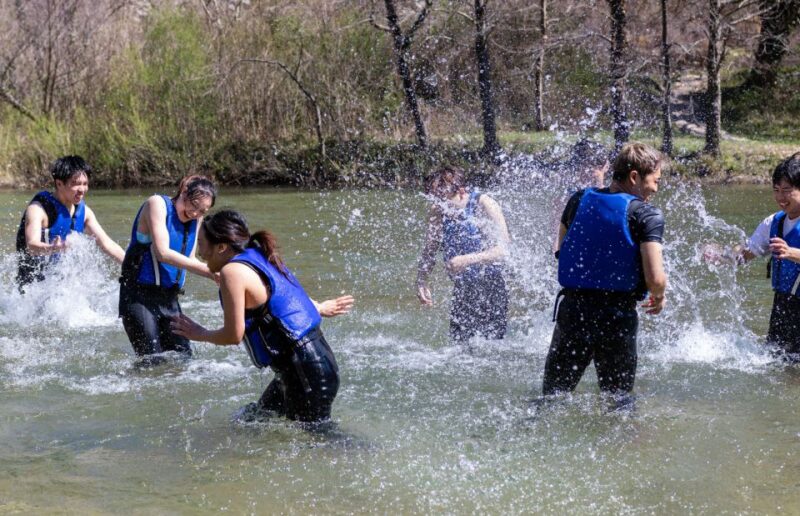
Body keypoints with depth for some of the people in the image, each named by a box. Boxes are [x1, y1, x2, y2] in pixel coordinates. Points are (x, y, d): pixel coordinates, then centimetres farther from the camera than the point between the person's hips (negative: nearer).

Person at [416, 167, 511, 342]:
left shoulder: (484, 204, -14)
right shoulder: (438, 212, -1)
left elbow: (504, 249, -20)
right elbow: (429, 250, 9)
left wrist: (468, 259, -31)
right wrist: (421, 281, -6)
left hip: (490, 286, -4)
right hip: (462, 287, 5)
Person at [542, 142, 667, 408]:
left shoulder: (579, 200, 6)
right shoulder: (646, 214, -8)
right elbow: (655, 279, -16)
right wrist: (658, 297, 5)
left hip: (571, 309, 3)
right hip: (618, 315, -3)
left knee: (552, 393, 13)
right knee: (620, 398, 12)